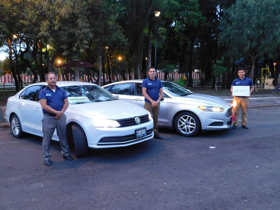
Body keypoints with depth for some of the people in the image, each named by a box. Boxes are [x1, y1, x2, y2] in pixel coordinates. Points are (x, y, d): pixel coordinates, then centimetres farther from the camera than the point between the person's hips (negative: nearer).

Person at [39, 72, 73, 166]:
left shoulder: (61, 91, 10)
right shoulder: (43, 92, -1)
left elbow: (66, 103, 5)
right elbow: (44, 106, -11)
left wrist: (61, 112, -12)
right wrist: (56, 112, -19)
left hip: (61, 117, 3)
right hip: (48, 118, -3)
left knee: (63, 137, 12)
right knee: (47, 138, 3)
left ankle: (66, 153, 26)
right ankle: (46, 157, 15)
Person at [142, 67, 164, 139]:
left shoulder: (159, 81, 10)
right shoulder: (145, 81, -1)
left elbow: (161, 92, 8)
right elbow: (144, 92, -9)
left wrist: (158, 101, -9)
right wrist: (152, 101, -16)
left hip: (157, 103, 4)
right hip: (148, 103, -4)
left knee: (156, 119, 11)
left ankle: (156, 133, 20)